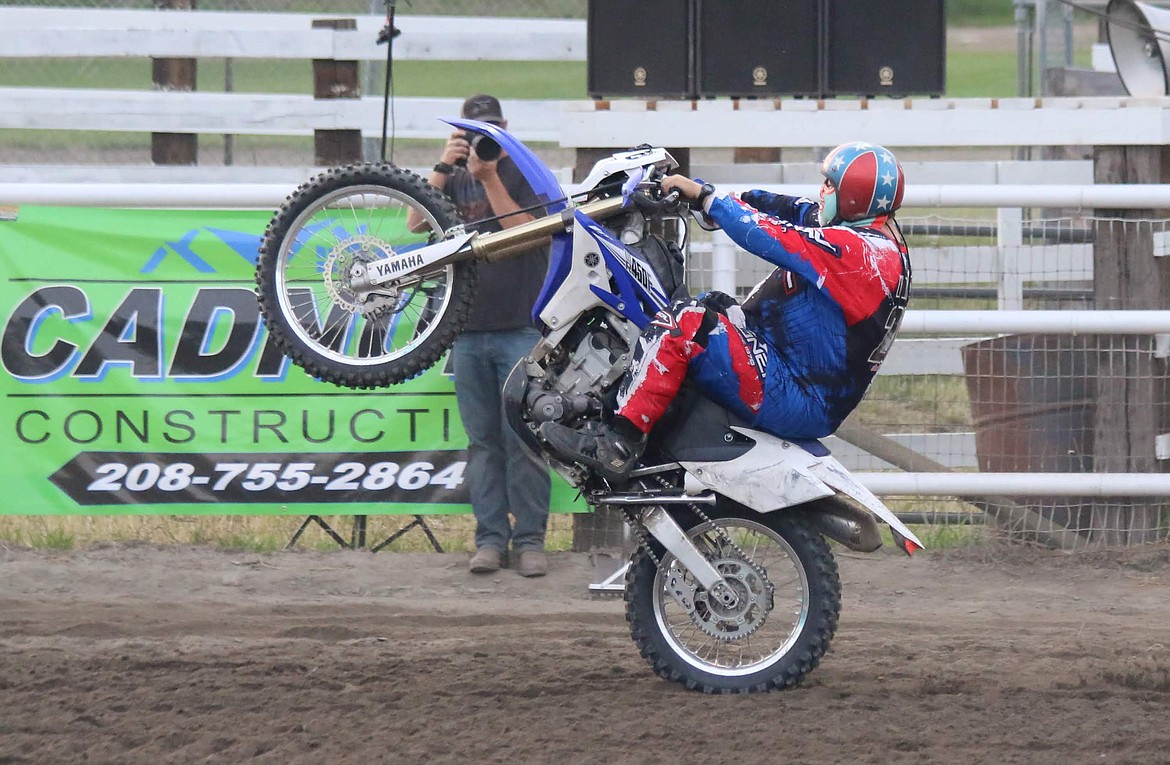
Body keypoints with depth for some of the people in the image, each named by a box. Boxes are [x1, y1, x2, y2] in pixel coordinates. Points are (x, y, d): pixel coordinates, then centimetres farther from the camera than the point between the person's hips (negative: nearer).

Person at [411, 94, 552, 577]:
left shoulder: (524, 173, 4)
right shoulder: (456, 179, 14)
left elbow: (527, 231, -10)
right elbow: (417, 221, 0)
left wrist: (490, 176, -15)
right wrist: (444, 167, -10)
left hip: (520, 328, -4)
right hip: (469, 329, 4)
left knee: (523, 439, -6)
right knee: (482, 441, 5)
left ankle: (530, 538, -3)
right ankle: (491, 537, 7)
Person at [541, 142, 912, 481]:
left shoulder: (854, 249, -20)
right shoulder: (882, 237, 11)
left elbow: (773, 238, -23)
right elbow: (796, 211, 12)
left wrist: (705, 195, -11)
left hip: (796, 402, -11)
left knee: (683, 324, -20)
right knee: (715, 306, 26)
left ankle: (617, 444, -21)